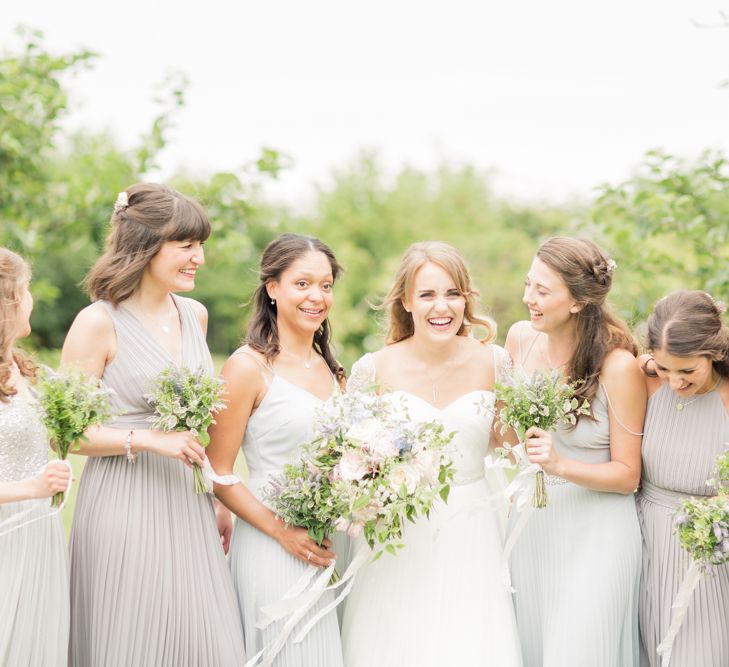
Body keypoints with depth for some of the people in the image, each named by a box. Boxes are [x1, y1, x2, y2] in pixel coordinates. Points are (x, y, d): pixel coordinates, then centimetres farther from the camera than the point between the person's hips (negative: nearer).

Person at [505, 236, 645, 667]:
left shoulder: (618, 366, -19)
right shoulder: (520, 338, -3)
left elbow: (627, 474, -13)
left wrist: (560, 466, -25)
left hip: (594, 533, -5)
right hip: (531, 522, 5)